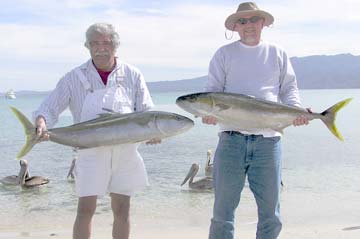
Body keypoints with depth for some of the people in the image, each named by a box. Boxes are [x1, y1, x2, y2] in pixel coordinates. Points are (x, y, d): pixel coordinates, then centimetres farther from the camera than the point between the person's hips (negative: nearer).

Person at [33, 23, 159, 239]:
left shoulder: (132, 75, 5)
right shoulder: (75, 78, 1)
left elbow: (146, 111, 4)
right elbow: (49, 108, 0)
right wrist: (41, 122, -23)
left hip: (125, 150, 2)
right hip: (91, 151, -2)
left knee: (122, 210, 8)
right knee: (85, 209, -6)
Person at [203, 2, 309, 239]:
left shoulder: (278, 53, 15)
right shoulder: (224, 54, 11)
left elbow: (289, 88, 16)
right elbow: (213, 91, 7)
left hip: (268, 140, 2)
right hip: (232, 138, -1)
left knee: (270, 212, 7)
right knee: (223, 211, 0)